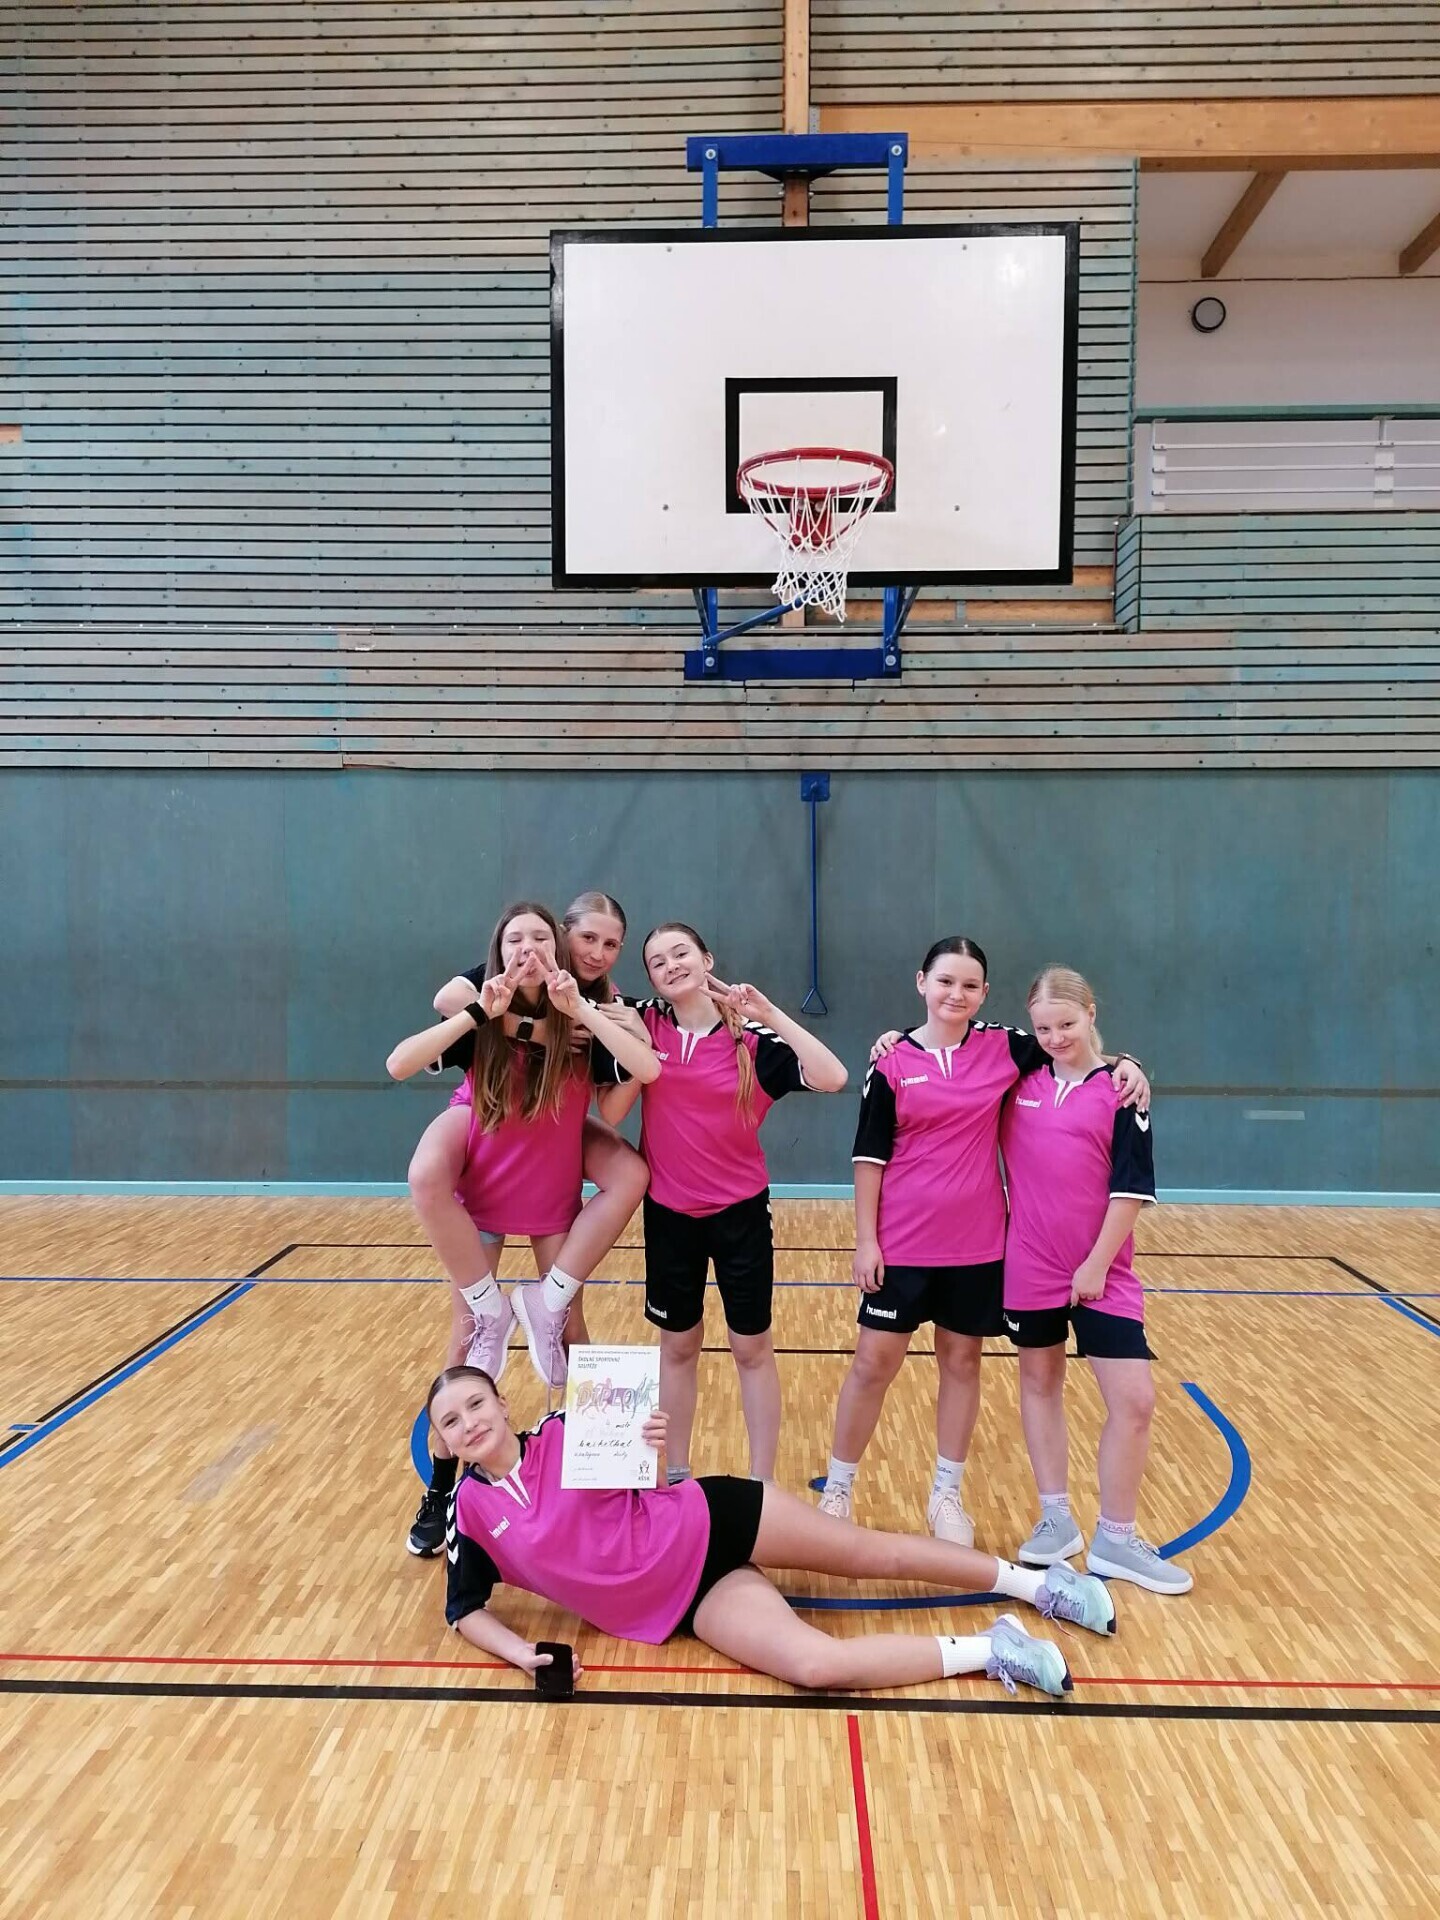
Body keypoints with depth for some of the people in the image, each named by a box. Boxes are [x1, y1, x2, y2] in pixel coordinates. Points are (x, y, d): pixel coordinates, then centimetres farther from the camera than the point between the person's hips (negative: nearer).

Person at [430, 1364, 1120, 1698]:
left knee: (874, 1553, -2)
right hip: (683, 1604, 0)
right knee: (815, 1663, -20)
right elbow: (464, 1607, 4)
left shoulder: (564, 1433, -6)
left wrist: (648, 1443, -17)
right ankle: (987, 1649, -6)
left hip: (706, 1522, 0)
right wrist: (518, 1651, -15)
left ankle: (1031, 1582, 15)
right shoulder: (471, 1509, -4)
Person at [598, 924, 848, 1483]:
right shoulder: (646, 1026, -3)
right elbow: (609, 1113, -9)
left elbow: (832, 1078, -22)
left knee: (752, 1348, 8)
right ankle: (677, 1474, 30)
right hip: (668, 1212, 2)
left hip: (740, 1210, -2)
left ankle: (762, 1483, 20)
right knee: (678, 1344, 15)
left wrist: (771, 1015, -24)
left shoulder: (751, 1038, -9)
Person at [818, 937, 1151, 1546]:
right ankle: (836, 1491, 21)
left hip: (977, 1242, 2)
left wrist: (1123, 1062, -9)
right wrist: (865, 1238, -7)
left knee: (962, 1361, 12)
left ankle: (946, 1495, 29)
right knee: (873, 1362, 4)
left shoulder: (1003, 1046, -1)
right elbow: (869, 1154, -4)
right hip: (902, 1242, -2)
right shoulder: (893, 1059, -6)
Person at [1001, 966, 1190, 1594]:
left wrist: (1097, 1263, -10)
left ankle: (1115, 1540, 15)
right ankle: (1056, 1519, 29)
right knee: (1040, 1384, 13)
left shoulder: (1119, 1088, -6)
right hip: (1030, 1269, 2)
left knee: (1134, 1401, -3)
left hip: (1100, 1273, -2)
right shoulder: (1021, 1077, 1)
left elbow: (1131, 1188, -8)